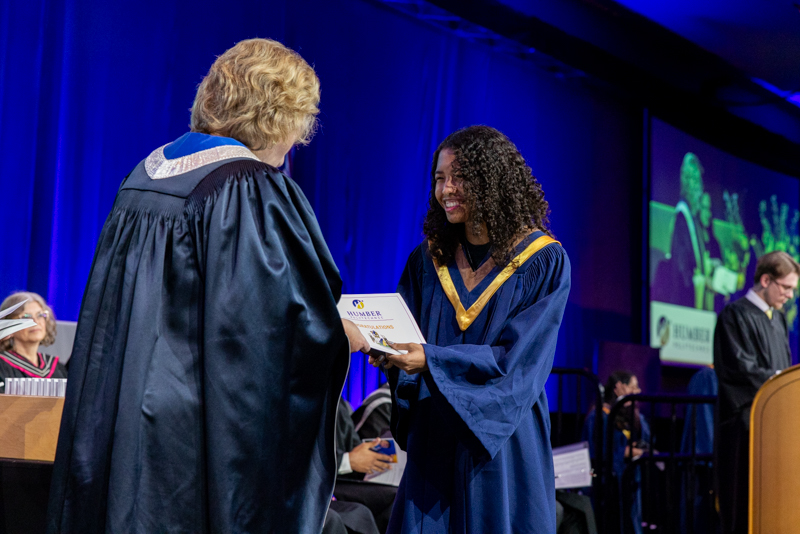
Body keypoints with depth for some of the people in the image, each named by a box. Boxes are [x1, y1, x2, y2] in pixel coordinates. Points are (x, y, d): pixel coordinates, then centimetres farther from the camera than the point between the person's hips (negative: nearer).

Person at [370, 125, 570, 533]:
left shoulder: (542, 261, -5)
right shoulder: (429, 258, 8)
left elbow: (516, 359, -13)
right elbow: (408, 335, 6)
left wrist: (430, 360, -24)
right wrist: (388, 352, -18)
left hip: (503, 442, -3)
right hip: (433, 438, 3)